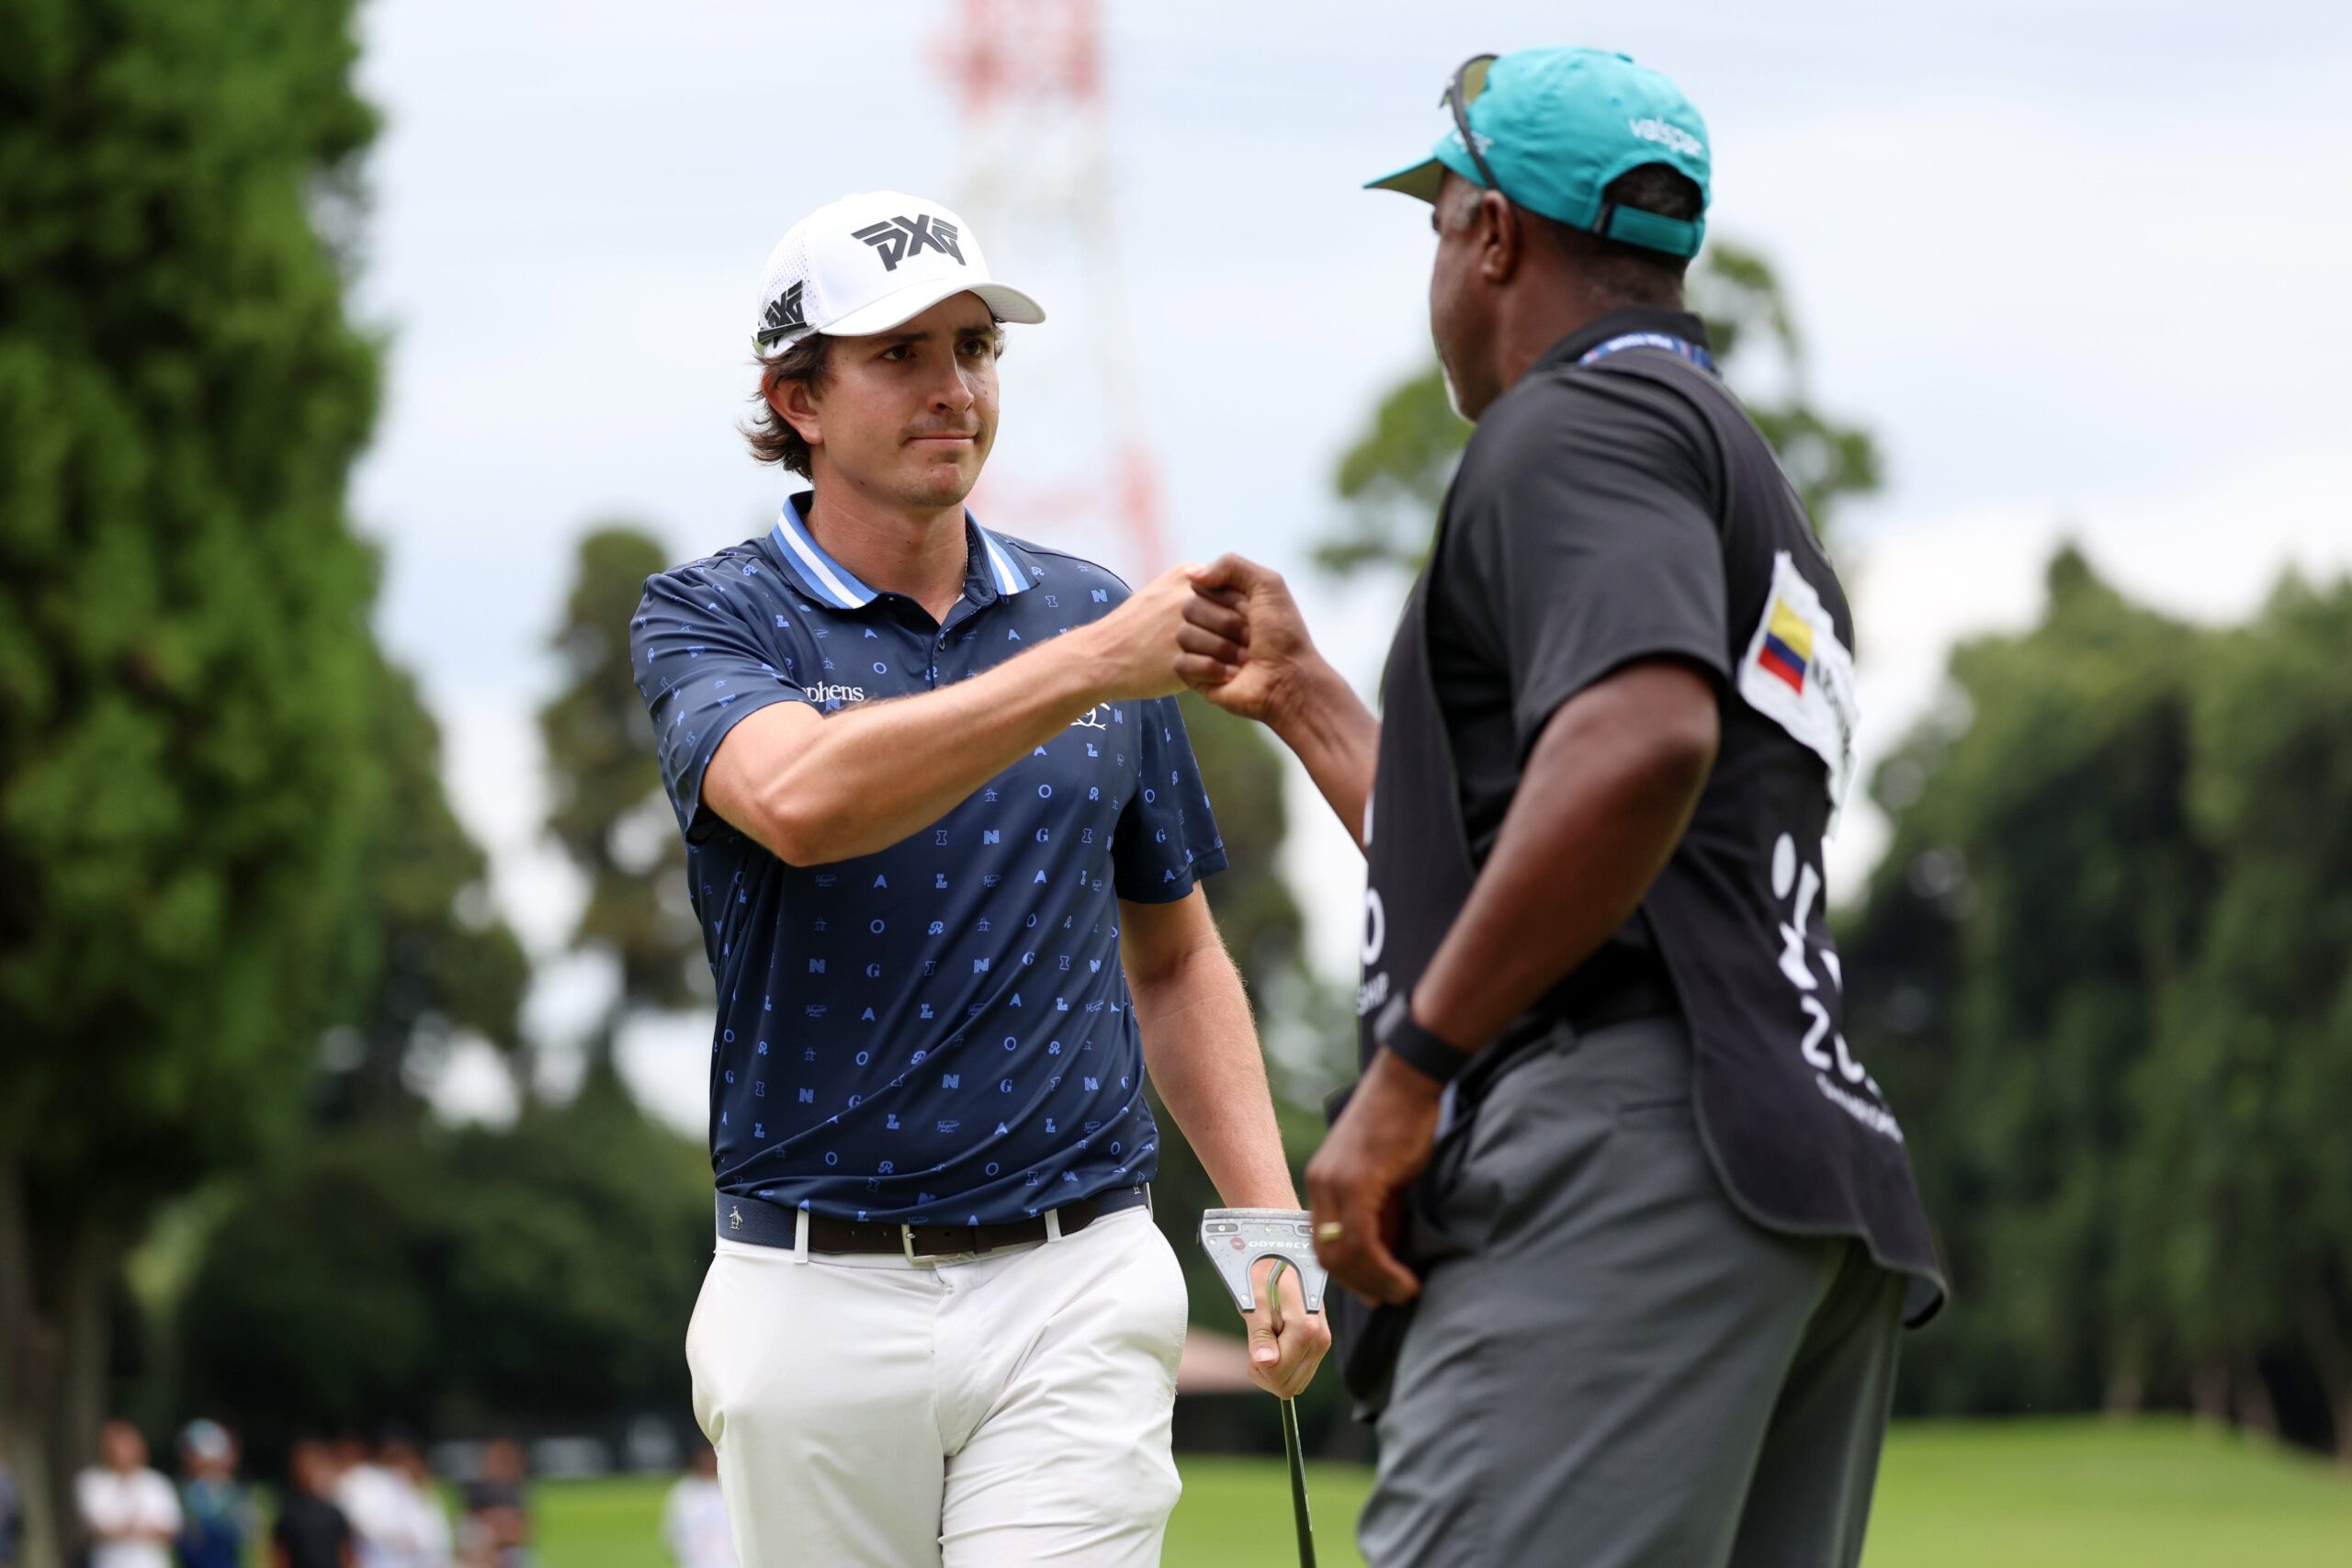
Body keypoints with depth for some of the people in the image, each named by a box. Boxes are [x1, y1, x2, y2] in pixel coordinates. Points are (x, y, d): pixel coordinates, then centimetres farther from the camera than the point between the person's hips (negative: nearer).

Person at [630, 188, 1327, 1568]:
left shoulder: (1086, 613, 11)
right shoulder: (715, 620, 0)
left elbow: (1174, 956, 19)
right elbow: (799, 801, -25)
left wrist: (1272, 1226, 6)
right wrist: (1092, 669, -32)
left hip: (1075, 1293, 1)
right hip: (820, 1290, -1)